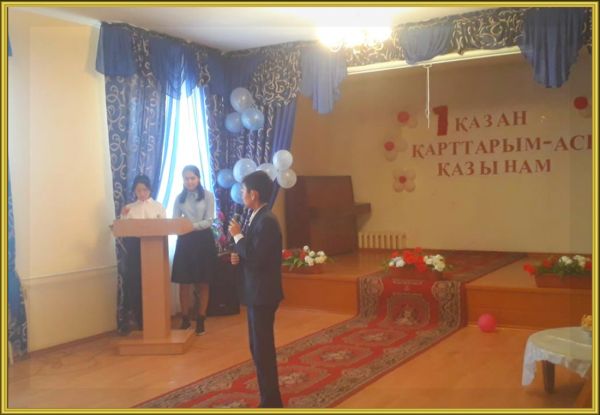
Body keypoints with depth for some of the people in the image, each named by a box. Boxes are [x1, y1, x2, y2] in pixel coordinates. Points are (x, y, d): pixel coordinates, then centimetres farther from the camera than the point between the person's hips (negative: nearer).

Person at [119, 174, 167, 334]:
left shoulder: (159, 207, 8)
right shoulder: (129, 208, 11)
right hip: (135, 248, 1)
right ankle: (132, 317, 2)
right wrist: (123, 216, -10)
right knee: (133, 281, -4)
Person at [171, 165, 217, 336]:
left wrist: (192, 226, -23)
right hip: (185, 241, 2)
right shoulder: (179, 198, 7)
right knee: (184, 283, 3)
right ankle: (185, 319, 14)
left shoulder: (207, 196, -2)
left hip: (203, 240, -2)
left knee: (203, 283, 4)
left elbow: (209, 221, -9)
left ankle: (200, 320, 12)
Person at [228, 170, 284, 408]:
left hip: (263, 294, -10)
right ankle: (270, 399, 27)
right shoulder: (258, 218, 11)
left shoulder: (266, 221, -19)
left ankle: (271, 402, 10)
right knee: (259, 348, 16)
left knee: (263, 349, -2)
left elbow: (256, 258, -24)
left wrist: (237, 236, -14)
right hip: (256, 292, 10)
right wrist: (238, 257, 1)